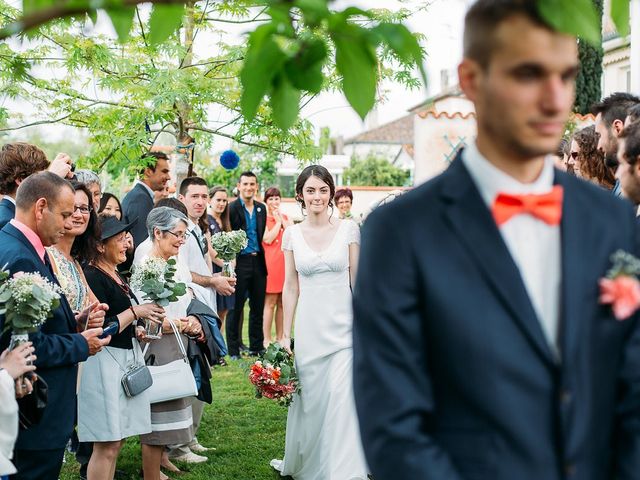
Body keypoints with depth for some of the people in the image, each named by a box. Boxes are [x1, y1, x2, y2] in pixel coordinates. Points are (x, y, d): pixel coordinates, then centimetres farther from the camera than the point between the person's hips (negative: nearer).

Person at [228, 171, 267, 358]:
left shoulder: (261, 208, 11)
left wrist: (260, 254, 11)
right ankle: (233, 351, 6)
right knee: (236, 308, 0)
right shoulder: (231, 208, -7)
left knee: (257, 307, 12)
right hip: (240, 263, -6)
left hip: (258, 261, 6)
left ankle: (256, 347, 22)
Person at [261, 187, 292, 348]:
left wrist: (282, 220, -2)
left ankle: (280, 338, 15)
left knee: (282, 303, 8)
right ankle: (266, 340, -2)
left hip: (286, 262, 5)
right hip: (271, 262, -5)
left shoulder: (286, 218, 16)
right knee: (270, 302, -6)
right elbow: (267, 239, -12)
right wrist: (277, 222, -4)